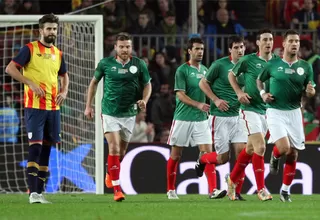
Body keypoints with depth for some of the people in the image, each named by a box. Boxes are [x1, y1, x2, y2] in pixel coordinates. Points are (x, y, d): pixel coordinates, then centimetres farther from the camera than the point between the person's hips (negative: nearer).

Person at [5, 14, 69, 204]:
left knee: (47, 147, 7)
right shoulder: (30, 49, -4)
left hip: (53, 107, 6)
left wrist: (64, 90, 8)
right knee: (36, 146, -13)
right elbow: (10, 68, -9)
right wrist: (31, 83, -17)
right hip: (35, 106, -6)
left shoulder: (58, 54, 14)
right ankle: (33, 193, -15)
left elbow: (64, 75, 28)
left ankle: (40, 191, 13)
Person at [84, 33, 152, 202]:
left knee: (121, 151, 12)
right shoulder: (106, 64, -4)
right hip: (109, 113, -2)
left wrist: (144, 100, -11)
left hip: (129, 113, 2)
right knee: (114, 148, -16)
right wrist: (88, 106, 8)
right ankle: (116, 189, -16)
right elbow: (94, 82, 10)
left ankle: (110, 172, 45)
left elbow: (147, 85, 9)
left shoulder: (139, 65, -2)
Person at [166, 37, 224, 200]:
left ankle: (212, 190, -14)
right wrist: (198, 105, -25)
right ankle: (170, 190, 18)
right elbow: (181, 95, -14)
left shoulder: (205, 70, 11)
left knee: (208, 152, -8)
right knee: (176, 155, 5)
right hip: (183, 118, -5)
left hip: (201, 119, 5)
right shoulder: (182, 70, -7)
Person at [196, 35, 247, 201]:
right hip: (220, 116, -5)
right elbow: (203, 83, -1)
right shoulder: (220, 65, -8)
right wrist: (216, 100, -13)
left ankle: (236, 191, 0)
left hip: (237, 115, 5)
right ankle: (201, 160, 31)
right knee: (223, 158, -3)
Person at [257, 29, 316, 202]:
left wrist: (310, 91, -14)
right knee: (284, 148, -22)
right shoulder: (273, 64, -2)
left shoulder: (305, 67, 4)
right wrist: (263, 93, -6)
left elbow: (311, 91, 10)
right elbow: (259, 80, 13)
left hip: (294, 112, 3)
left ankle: (285, 190, 17)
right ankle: (274, 157, 16)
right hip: (275, 112, -3)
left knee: (293, 154, 3)